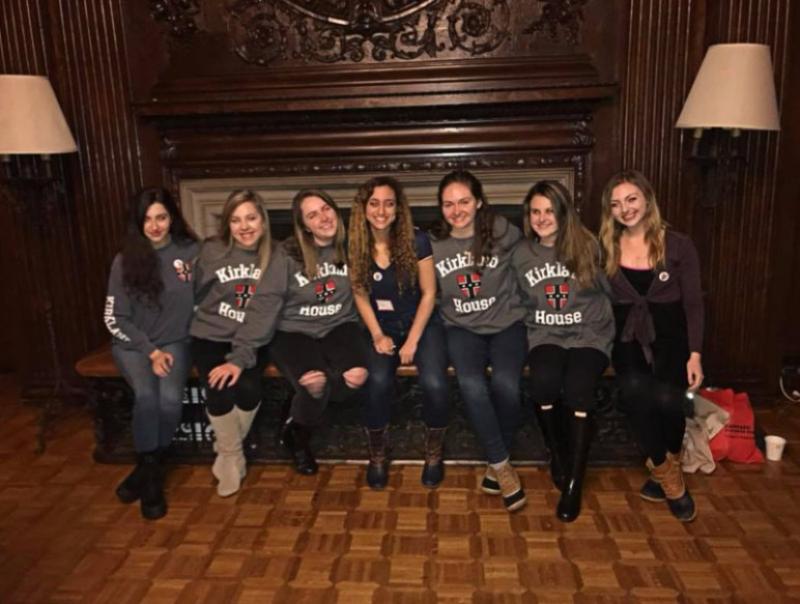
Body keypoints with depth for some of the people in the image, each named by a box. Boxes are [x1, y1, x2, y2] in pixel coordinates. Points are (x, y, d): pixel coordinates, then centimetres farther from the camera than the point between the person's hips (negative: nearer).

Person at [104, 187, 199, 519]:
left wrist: (165, 350, -5)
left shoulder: (191, 252, -4)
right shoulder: (125, 260, -2)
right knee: (146, 395, -28)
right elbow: (114, 318, -2)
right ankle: (151, 470, -8)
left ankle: (148, 466, -1)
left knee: (171, 398, -26)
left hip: (174, 341, 0)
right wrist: (150, 351, -13)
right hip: (133, 344, 0)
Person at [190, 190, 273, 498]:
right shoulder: (211, 251, -5)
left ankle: (226, 449, 6)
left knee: (249, 388, -25)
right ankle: (232, 455, 4)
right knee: (219, 392, -24)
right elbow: (196, 294, 10)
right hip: (210, 336, 0)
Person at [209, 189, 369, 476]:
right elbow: (265, 304, -14)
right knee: (315, 386, -31)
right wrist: (240, 356, -21)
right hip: (294, 331, -3)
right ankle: (297, 435, 6)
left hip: (339, 326, 3)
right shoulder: (288, 254, -10)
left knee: (356, 375, -28)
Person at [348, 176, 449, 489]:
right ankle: (377, 456, -1)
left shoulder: (416, 240, -13)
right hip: (383, 327, 2)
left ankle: (434, 454, 1)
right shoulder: (355, 246, -5)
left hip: (421, 323, -1)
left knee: (434, 383, -27)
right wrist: (377, 335, -9)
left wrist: (412, 341, -15)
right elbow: (360, 295, 2)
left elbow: (428, 293, -10)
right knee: (378, 381, -27)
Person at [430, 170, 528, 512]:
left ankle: (497, 461, -3)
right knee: (471, 384, -30)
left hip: (506, 323, -1)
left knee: (505, 383, -29)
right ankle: (502, 465, -12)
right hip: (462, 328, 1)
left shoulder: (503, 233, -4)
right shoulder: (433, 245, 2)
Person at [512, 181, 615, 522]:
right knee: (544, 381, -30)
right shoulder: (522, 254, 6)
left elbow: (613, 291, 4)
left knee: (577, 388, -30)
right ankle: (557, 454, -1)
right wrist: (536, 325, 6)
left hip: (589, 334, -2)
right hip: (546, 335, 2)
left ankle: (574, 483, -15)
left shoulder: (588, 246, -2)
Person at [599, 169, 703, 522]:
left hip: (670, 335, -1)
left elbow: (693, 303, 0)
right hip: (628, 336, 1)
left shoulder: (678, 246, -1)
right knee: (635, 390, -29)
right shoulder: (607, 249, 4)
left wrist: (695, 354, -6)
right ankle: (669, 477, -8)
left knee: (667, 398, -26)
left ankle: (668, 463, 8)